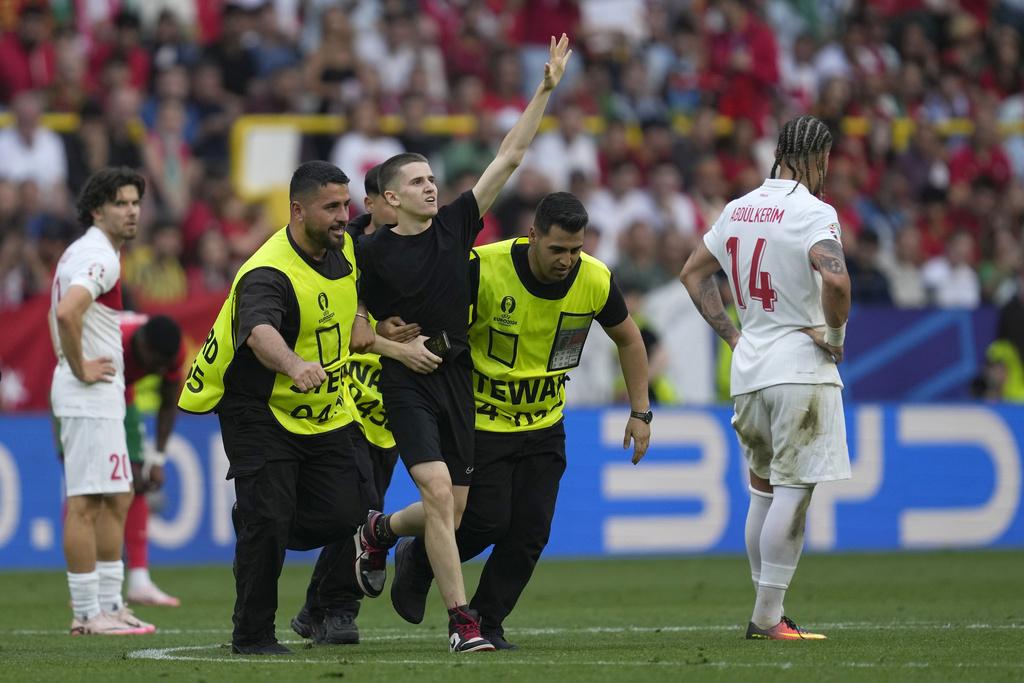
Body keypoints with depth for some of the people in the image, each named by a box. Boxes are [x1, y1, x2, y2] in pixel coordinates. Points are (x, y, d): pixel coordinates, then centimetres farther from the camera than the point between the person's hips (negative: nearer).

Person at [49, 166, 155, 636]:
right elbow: (67, 312, -32)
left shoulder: (81, 253, 17)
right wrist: (80, 368, -20)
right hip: (91, 397, -11)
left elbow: (59, 313, 31)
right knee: (86, 504, -9)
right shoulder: (100, 258, -15)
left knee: (115, 500, 15)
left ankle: (108, 604, 18)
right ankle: (89, 614, -9)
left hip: (101, 397, 11)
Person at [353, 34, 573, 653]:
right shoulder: (373, 252, -5)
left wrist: (547, 89, -3)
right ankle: (461, 620, -15)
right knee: (439, 491, -18)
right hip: (407, 381, -4)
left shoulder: (456, 224, 3)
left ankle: (380, 530, 42)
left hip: (458, 376, 4)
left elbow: (510, 157, 1)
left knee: (454, 510, 9)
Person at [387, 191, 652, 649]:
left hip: (544, 425, 4)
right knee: (488, 520, -9)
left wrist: (640, 412, 4)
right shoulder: (483, 269, -24)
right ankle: (417, 560, 20)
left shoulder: (595, 281, -12)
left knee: (531, 533, -3)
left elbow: (627, 338, 7)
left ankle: (486, 623, 13)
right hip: (481, 419, -4)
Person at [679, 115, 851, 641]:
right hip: (800, 367, -8)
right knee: (793, 492, -7)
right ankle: (768, 617, -11)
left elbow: (693, 272, 21)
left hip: (748, 369, 8)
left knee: (764, 491, 16)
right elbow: (834, 279, -29)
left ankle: (765, 613, 18)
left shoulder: (739, 210, 12)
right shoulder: (812, 212, -12)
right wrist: (837, 333, -12)